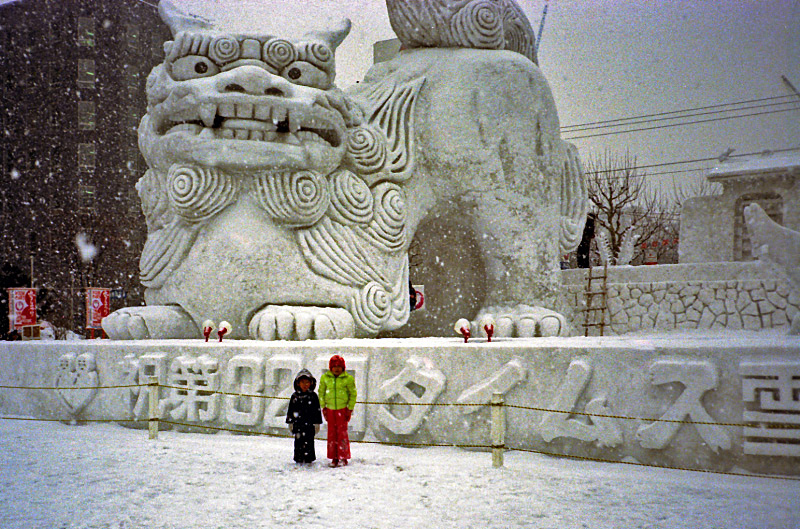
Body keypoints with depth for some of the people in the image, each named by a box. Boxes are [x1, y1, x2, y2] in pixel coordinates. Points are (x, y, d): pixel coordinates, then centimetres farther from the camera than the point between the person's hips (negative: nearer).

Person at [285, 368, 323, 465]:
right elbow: (291, 410, 12)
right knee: (298, 442, 4)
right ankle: (299, 459, 12)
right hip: (298, 424, 2)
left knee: (308, 441, -3)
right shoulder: (295, 396, 7)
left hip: (309, 424, -2)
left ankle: (309, 459, 4)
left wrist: (317, 423, 1)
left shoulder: (313, 396, 1)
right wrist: (290, 422, 10)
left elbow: (317, 410, 3)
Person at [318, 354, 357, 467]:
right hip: (330, 409, 3)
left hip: (343, 409, -3)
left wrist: (350, 408, -2)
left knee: (342, 433, -3)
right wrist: (323, 407, 8)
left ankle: (343, 457, 6)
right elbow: (321, 393, 11)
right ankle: (334, 458, 13)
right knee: (332, 433, 5)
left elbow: (353, 394, 2)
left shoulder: (348, 378, -5)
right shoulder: (325, 378, 2)